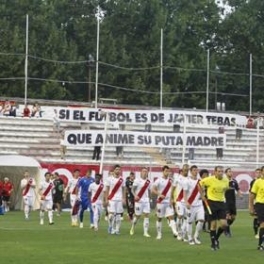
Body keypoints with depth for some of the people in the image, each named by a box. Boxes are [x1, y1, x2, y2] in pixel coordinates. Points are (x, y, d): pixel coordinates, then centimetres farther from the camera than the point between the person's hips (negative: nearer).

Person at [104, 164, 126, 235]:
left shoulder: (121, 179, 8)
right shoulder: (109, 178, -1)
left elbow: (123, 190, 13)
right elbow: (106, 190, 0)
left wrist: (124, 199, 5)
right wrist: (106, 199, -6)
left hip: (119, 200, 3)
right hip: (111, 199, -3)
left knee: (118, 215, 2)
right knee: (111, 215, -11)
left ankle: (117, 230, 7)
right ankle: (110, 228, 6)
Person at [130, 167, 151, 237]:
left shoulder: (148, 182, 10)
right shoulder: (137, 180, -6)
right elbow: (132, 189, -6)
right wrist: (135, 195, -23)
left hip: (146, 201, 4)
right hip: (139, 200, -4)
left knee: (147, 215, -6)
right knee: (137, 215, 2)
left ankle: (145, 232, -6)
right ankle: (132, 228, 28)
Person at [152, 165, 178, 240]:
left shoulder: (170, 180, 8)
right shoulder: (159, 180, -6)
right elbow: (152, 190, -8)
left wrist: (171, 200, 5)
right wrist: (159, 194, -23)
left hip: (168, 202, 3)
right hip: (161, 202, -3)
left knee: (171, 217, -11)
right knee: (159, 218, 7)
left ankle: (174, 232, -22)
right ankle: (159, 234, 17)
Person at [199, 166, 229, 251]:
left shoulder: (226, 180, 0)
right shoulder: (210, 179, -14)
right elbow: (200, 183, -3)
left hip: (221, 203, 4)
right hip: (212, 202, -4)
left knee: (224, 224, -4)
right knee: (214, 224, -2)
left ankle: (216, 238, 22)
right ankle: (213, 243, 13)